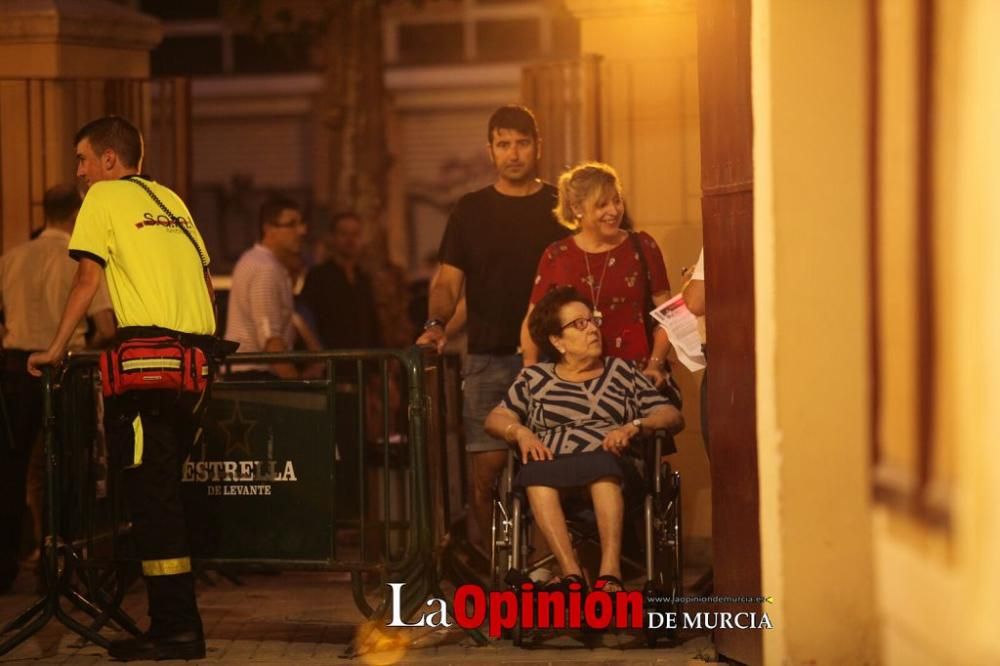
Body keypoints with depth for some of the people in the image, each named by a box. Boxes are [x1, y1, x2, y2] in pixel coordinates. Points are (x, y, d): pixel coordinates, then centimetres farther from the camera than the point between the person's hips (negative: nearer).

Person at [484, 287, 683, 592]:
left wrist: (634, 427, -5)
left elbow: (673, 416, 16)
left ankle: (610, 573, -49)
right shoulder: (535, 378, 25)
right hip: (552, 465, 1)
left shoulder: (622, 372, 23)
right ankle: (571, 573, -45)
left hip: (612, 465, 0)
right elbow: (495, 418, 19)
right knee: (537, 473, -36)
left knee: (601, 464, -38)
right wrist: (520, 432, -4)